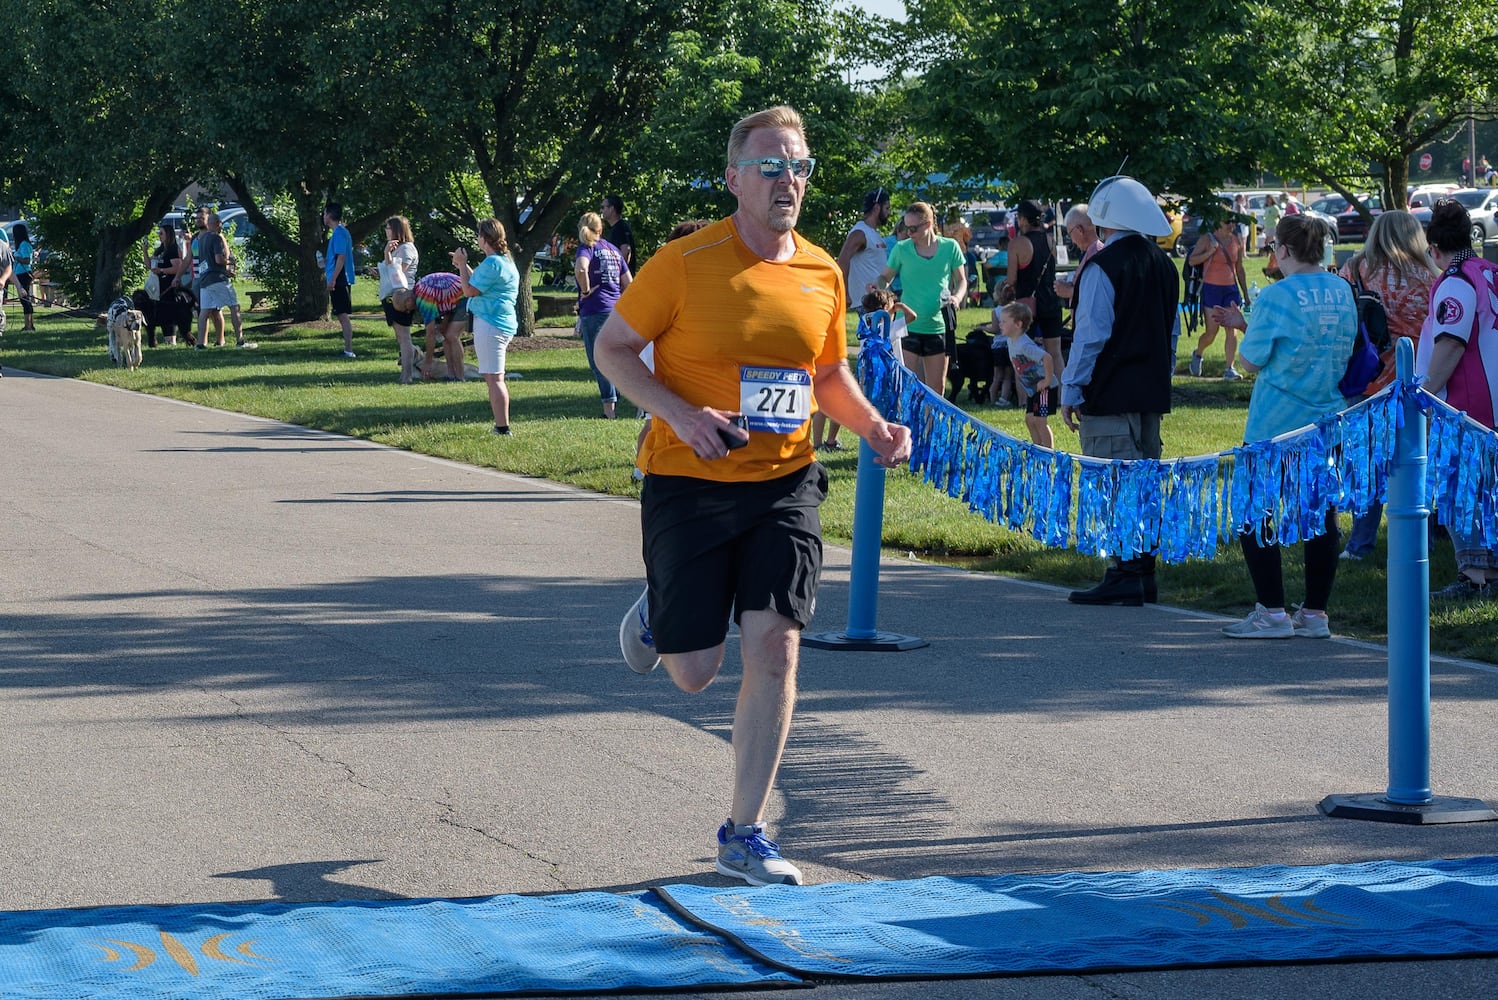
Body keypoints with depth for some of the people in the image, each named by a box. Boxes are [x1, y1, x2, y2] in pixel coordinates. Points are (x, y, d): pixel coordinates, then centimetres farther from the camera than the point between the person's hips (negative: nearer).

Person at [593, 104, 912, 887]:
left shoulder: (821, 272, 4)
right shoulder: (686, 262, -10)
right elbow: (612, 347, -4)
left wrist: (872, 426, -1)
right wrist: (679, 413, -19)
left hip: (783, 483, 3)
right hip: (689, 481, -3)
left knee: (775, 649, -8)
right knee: (695, 671, 3)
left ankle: (744, 836, 5)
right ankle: (657, 613, 42)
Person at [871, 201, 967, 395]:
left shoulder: (950, 247, 1)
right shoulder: (902, 249, -1)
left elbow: (961, 280, 9)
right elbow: (885, 277, 7)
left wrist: (957, 297, -12)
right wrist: (876, 286, -16)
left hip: (938, 326, 1)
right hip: (908, 326, -1)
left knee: (937, 387, 8)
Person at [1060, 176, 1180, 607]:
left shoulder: (1102, 267, -14)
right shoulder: (1163, 264, 11)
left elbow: (1090, 335, -15)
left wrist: (1071, 392, -8)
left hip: (1109, 394, -8)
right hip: (1151, 393, 8)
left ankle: (1124, 576, -8)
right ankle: (1144, 572, 16)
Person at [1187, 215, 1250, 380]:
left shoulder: (1237, 241, 9)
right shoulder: (1207, 239, -3)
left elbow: (1239, 269, 17)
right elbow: (1191, 260, -6)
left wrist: (1246, 294, 16)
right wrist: (1210, 252, -19)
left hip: (1231, 289, 4)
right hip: (1211, 288, -4)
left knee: (1232, 330, -6)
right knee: (1211, 332, -4)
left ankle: (1230, 369, -3)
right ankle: (1197, 354, 26)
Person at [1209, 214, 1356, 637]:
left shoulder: (1278, 296, -15)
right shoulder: (1343, 292, 6)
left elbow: (1251, 361, -10)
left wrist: (1241, 325, 10)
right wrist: (1246, 325, 19)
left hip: (1276, 427, -6)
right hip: (1328, 423, 6)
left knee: (1254, 515, 3)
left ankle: (1272, 613, 0)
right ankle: (1315, 613, 13)